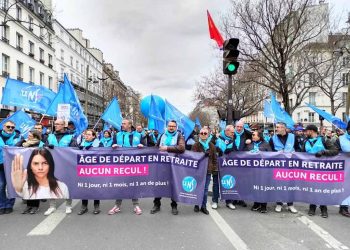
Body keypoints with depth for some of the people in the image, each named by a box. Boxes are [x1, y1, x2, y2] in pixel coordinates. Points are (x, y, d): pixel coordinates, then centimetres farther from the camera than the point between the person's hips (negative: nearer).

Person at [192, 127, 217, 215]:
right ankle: (197, 204, 22)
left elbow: (215, 158, 7)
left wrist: (215, 169, 3)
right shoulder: (196, 145, -1)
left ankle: (203, 206, 18)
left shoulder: (211, 145, 6)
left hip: (208, 170, 2)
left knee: (205, 189, 7)